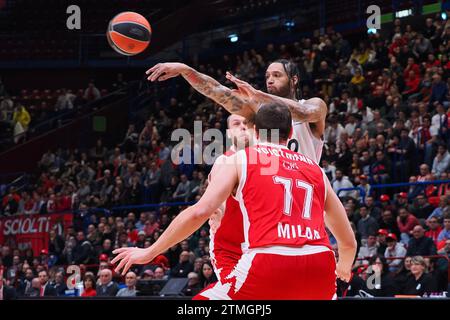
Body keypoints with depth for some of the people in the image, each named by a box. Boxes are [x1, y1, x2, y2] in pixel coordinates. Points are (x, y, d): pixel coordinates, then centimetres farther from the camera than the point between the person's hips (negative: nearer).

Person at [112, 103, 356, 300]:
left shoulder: (238, 159, 16)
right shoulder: (315, 169, 26)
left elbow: (200, 211, 1)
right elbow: (349, 242, 31)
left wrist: (149, 252, 11)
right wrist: (345, 267, 54)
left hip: (269, 260, -3)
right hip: (319, 261, 4)